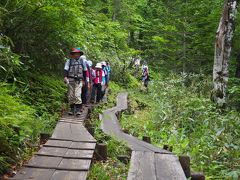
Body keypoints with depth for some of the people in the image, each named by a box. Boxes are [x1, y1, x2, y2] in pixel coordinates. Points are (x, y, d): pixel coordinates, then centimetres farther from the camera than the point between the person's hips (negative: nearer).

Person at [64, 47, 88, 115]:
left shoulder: (82, 61, 10)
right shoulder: (69, 61, 4)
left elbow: (84, 71, 18)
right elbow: (66, 69, -5)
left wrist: (84, 80, 19)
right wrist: (65, 77, -21)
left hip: (79, 81, -1)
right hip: (71, 80, 1)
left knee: (77, 95, -14)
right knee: (71, 95, 5)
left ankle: (78, 109, -10)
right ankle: (72, 109, 16)